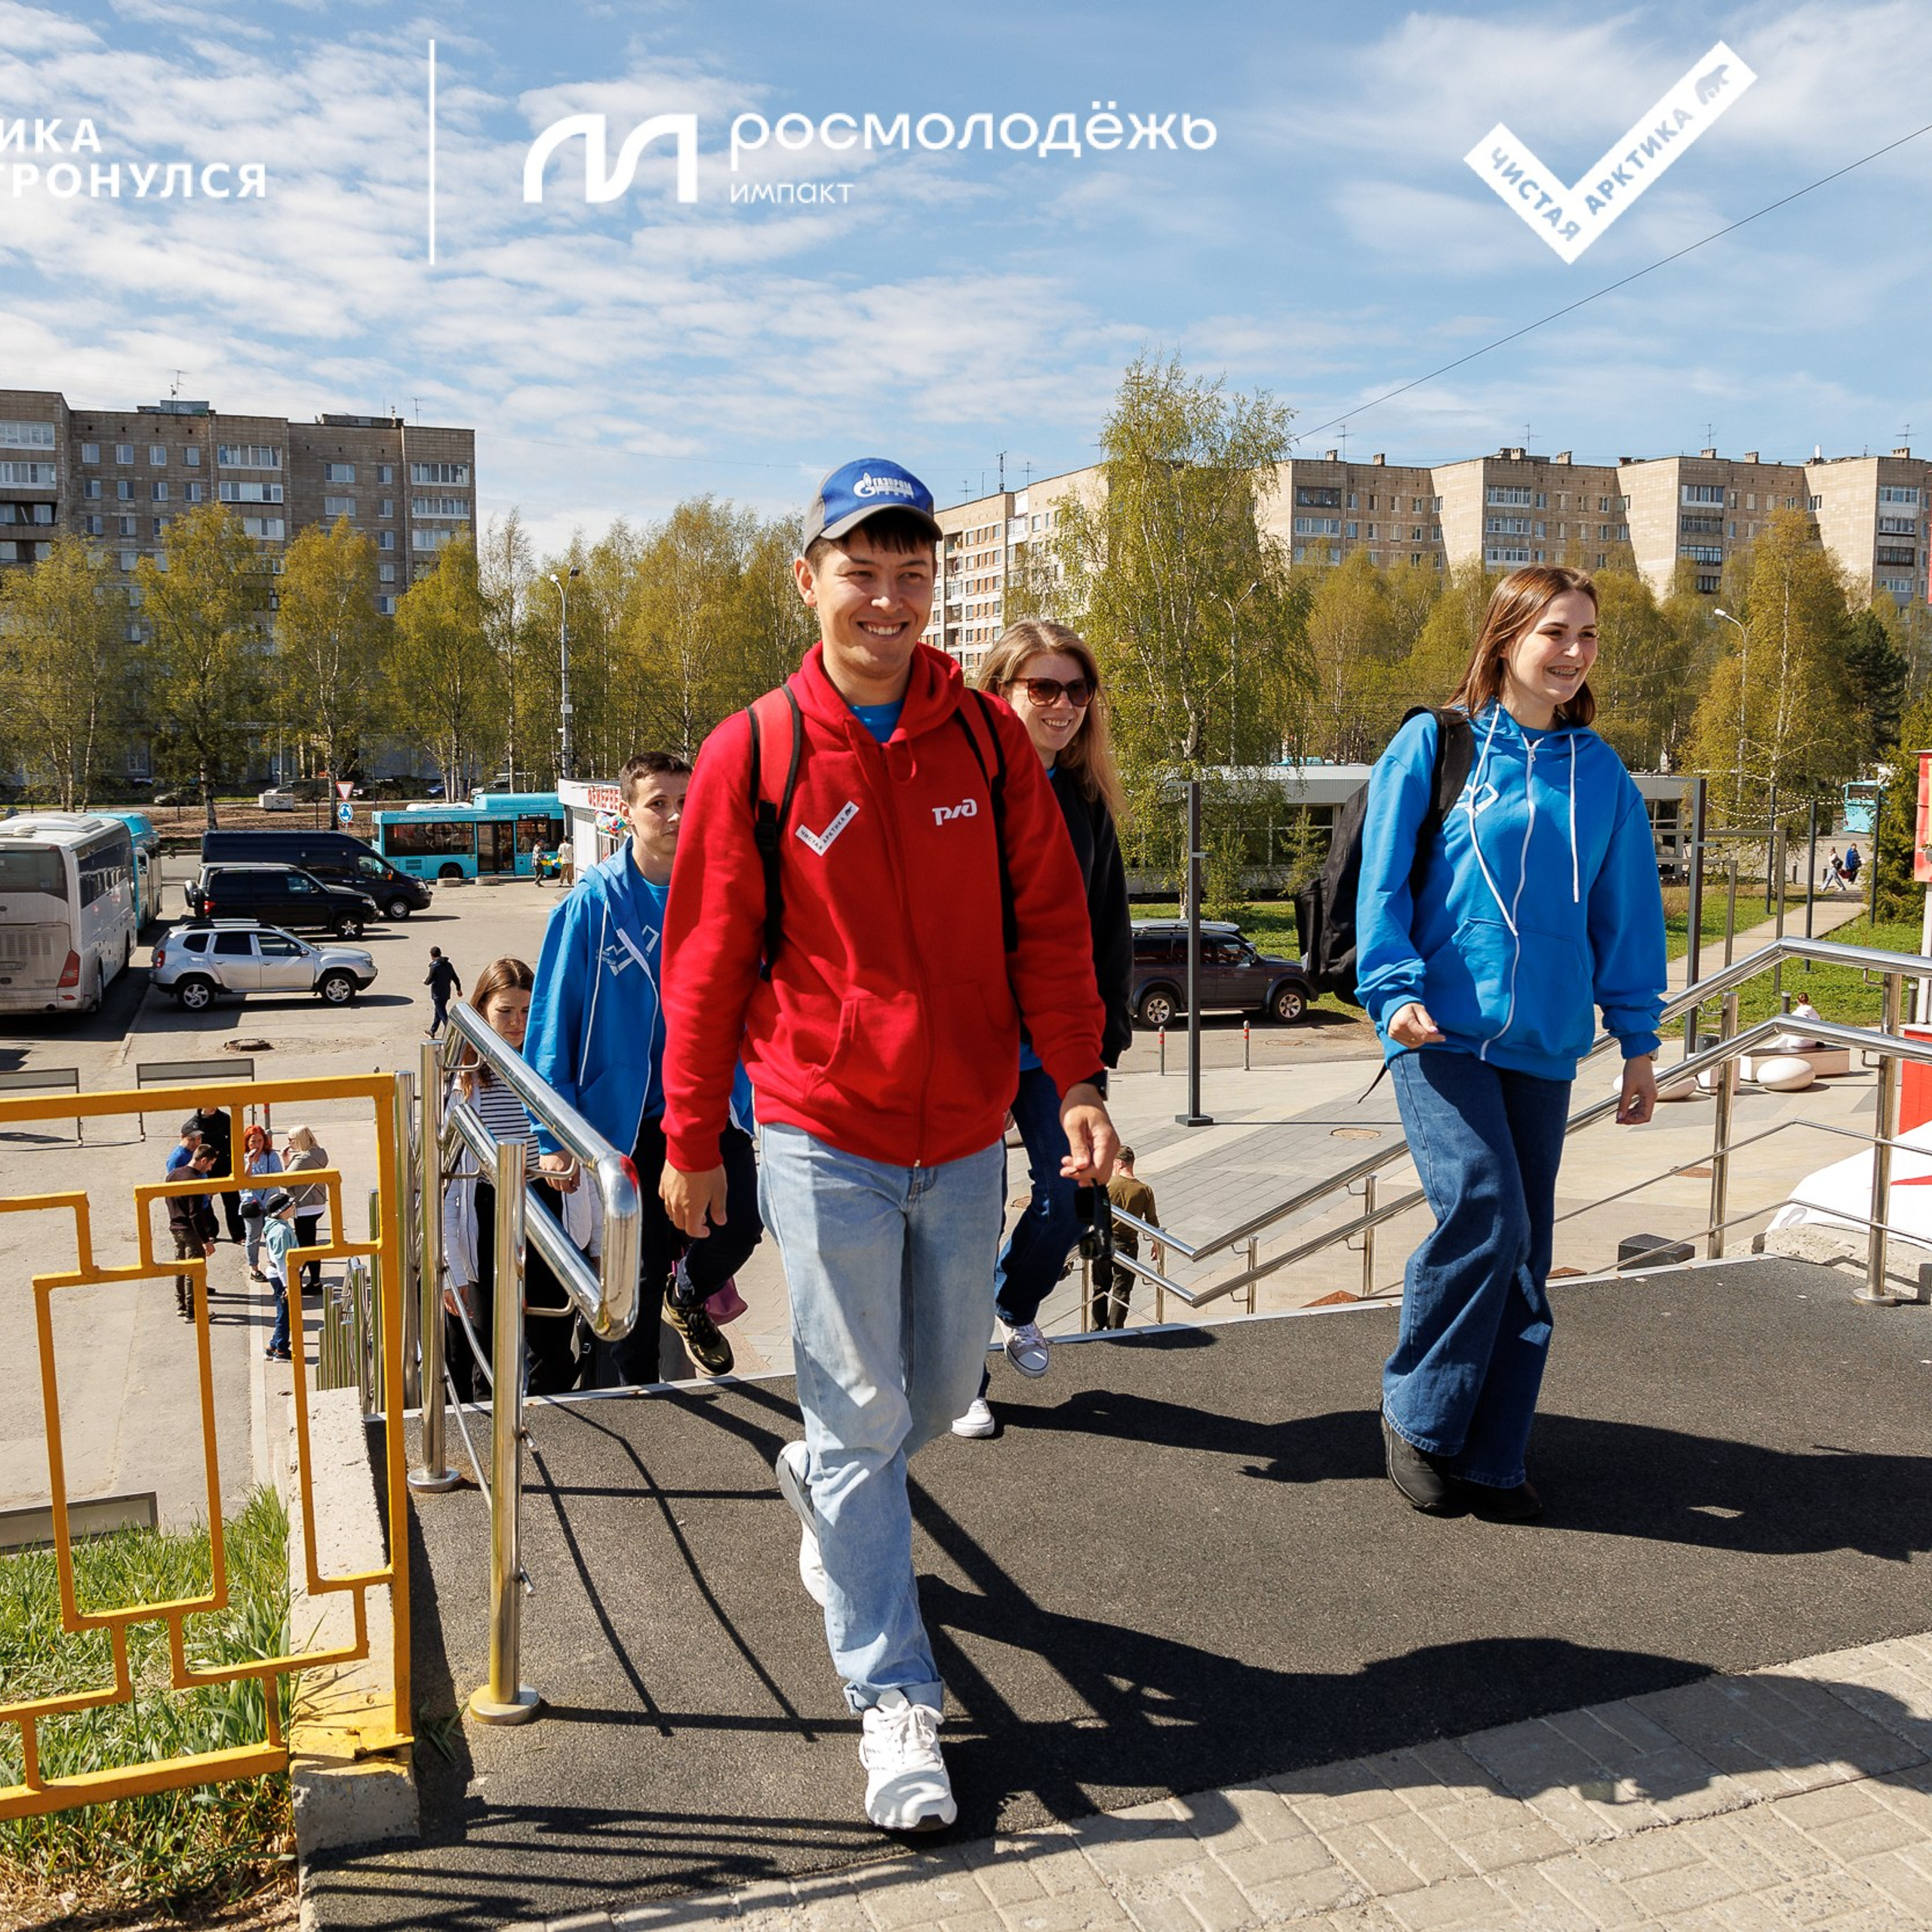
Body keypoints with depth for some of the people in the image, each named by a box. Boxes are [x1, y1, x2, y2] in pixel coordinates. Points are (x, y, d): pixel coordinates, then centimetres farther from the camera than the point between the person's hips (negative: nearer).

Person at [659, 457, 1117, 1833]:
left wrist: (1076, 1076, -3)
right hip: (824, 1139, -3)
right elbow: (707, 956, -1)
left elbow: (1047, 918, 5)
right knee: (863, 1414, 3)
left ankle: (823, 1484, 50)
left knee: (946, 1383, 17)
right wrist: (693, 1141, 2)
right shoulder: (754, 753, -6)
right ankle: (894, 1697, 18)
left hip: (967, 1137, 4)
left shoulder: (989, 738, 1)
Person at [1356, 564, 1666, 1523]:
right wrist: (1394, 986, -15)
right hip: (1443, 1031, -4)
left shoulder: (1599, 771, 9)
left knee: (1525, 1252, 7)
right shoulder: (1434, 743, -1)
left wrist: (1637, 1037, 10)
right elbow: (1384, 877, -3)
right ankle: (1416, 1414, 5)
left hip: (1543, 1044, 4)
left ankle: (1491, 1458, 21)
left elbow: (1626, 910, 12)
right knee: (1482, 1213, -18)